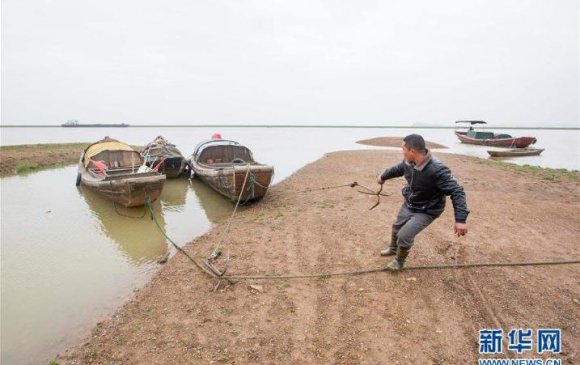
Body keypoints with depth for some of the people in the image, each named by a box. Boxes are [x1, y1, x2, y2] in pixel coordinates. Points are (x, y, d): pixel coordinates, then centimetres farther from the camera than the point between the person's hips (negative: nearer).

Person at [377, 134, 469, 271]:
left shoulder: (437, 170, -37)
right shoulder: (408, 162, -14)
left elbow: (456, 191, -34)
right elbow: (397, 169, 10)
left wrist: (461, 219, -41)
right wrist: (383, 176, 29)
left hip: (426, 211, -7)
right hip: (408, 204, 7)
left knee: (404, 236, -9)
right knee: (397, 227, 23)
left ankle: (399, 261, 22)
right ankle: (393, 249, 54)